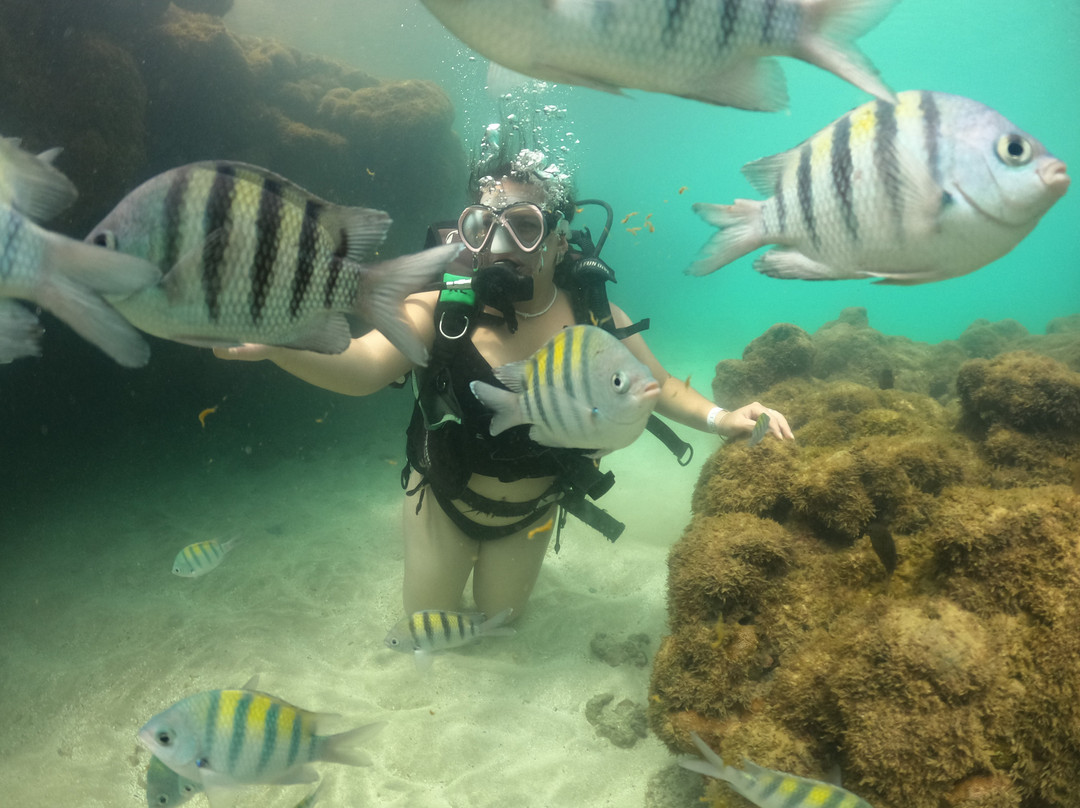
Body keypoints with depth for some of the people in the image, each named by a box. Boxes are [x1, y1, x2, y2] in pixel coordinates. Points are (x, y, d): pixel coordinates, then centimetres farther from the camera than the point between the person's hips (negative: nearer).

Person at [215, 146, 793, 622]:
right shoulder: (439, 313, -29)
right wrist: (276, 341, -63)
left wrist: (720, 418, -25)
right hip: (444, 502, -1)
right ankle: (448, 565, 49)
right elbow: (365, 365, -45)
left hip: (529, 512, 2)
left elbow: (659, 386, -8)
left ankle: (503, 570, 57)